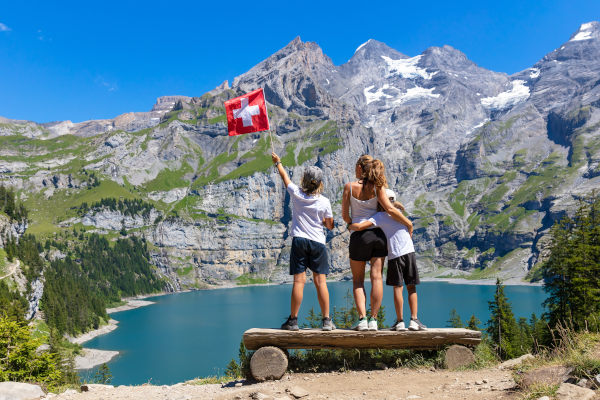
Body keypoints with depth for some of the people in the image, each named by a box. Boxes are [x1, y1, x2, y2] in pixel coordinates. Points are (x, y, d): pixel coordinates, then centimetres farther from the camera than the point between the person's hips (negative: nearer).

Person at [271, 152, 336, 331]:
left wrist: (278, 162, 36)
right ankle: (327, 320, 4)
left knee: (299, 281, -1)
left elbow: (285, 177, 18)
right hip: (318, 242, 0)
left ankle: (293, 320, 4)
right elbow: (330, 226, 6)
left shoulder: (296, 194, 0)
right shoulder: (324, 202, -2)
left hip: (299, 241, 0)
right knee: (321, 281, 1)